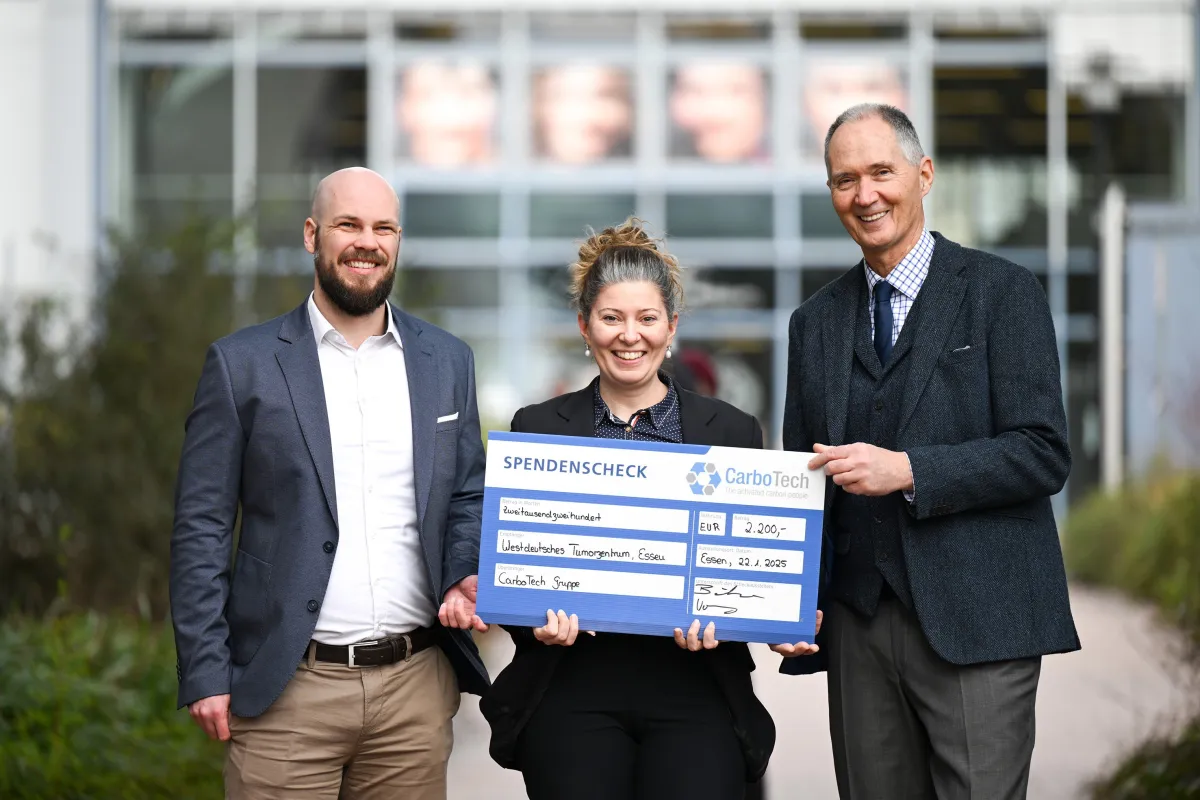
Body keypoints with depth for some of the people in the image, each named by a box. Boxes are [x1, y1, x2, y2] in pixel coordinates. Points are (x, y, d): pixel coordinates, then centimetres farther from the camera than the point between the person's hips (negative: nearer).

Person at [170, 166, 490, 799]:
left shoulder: (447, 362, 11)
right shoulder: (242, 364, 0)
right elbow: (201, 528, 0)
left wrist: (466, 578, -4)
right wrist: (206, 673, -6)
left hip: (416, 683, 3)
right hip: (286, 692, -3)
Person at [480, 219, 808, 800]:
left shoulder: (733, 431, 9)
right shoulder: (538, 429, 9)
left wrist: (717, 619, -12)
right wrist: (539, 620, -11)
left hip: (695, 692, 0)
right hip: (571, 691, 0)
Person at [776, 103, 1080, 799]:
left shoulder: (1002, 291, 1)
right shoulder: (816, 322, 16)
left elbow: (1043, 454, -7)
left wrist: (907, 470, -18)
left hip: (976, 619, -4)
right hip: (858, 624, 4)